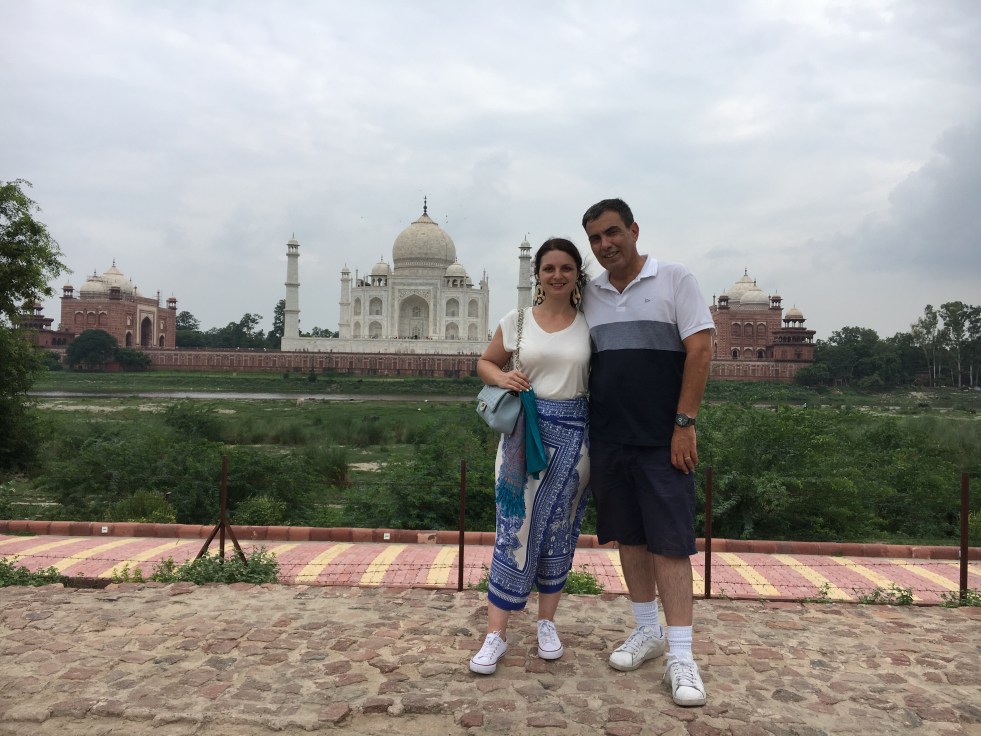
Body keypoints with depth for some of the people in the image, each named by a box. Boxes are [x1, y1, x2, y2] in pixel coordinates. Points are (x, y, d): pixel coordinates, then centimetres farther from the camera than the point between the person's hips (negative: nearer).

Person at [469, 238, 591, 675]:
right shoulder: (516, 322, 4)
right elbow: (485, 363, 14)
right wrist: (502, 377, -8)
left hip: (573, 432, 1)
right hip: (524, 430, 0)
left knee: (558, 529, 9)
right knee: (515, 526, -2)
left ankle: (547, 622, 26)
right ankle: (496, 633, 7)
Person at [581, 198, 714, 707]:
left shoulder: (674, 280, -3)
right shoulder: (589, 294, 10)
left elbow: (700, 350, -8)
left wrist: (684, 424, -13)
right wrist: (581, 428, 8)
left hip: (662, 438, -4)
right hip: (607, 438, 5)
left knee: (669, 541, -3)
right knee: (627, 536, 12)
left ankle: (679, 655, 5)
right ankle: (647, 630, 27)